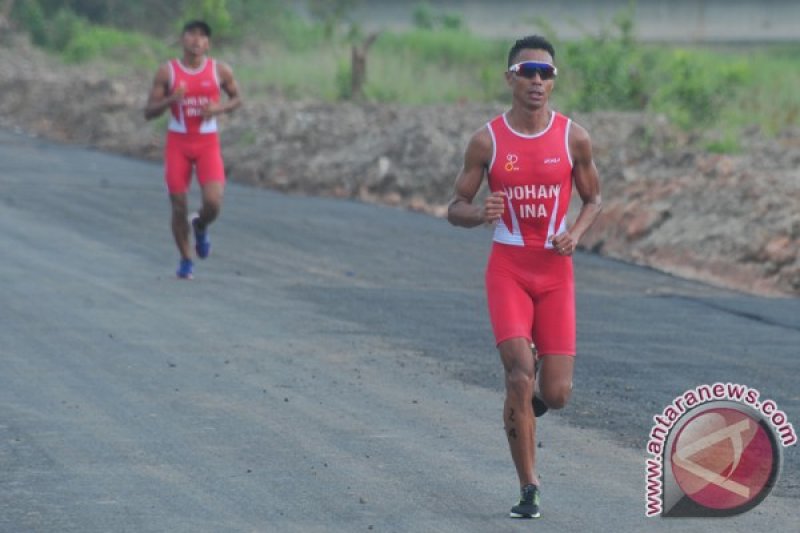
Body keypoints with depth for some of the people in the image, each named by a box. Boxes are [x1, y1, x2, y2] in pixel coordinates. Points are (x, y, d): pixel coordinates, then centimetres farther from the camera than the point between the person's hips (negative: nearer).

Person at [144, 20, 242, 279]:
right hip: (177, 142, 0)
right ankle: (185, 260, 22)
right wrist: (171, 99, -22)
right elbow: (149, 112, -2)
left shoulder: (220, 70, -2)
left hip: (208, 143, 0)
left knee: (213, 202, -16)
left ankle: (200, 226, 20)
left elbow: (237, 99, 13)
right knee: (179, 206, 1)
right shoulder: (167, 72, -3)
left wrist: (220, 108, -9)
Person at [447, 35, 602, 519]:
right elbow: (455, 209, 1)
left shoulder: (574, 138, -2)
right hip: (507, 268, -1)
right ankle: (529, 489, -4)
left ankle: (533, 391, 36)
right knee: (520, 374, -16)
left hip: (556, 270, 1)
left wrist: (576, 233, -11)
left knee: (556, 395, -4)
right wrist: (480, 214, -22)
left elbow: (594, 198, 11)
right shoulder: (487, 141, -4)